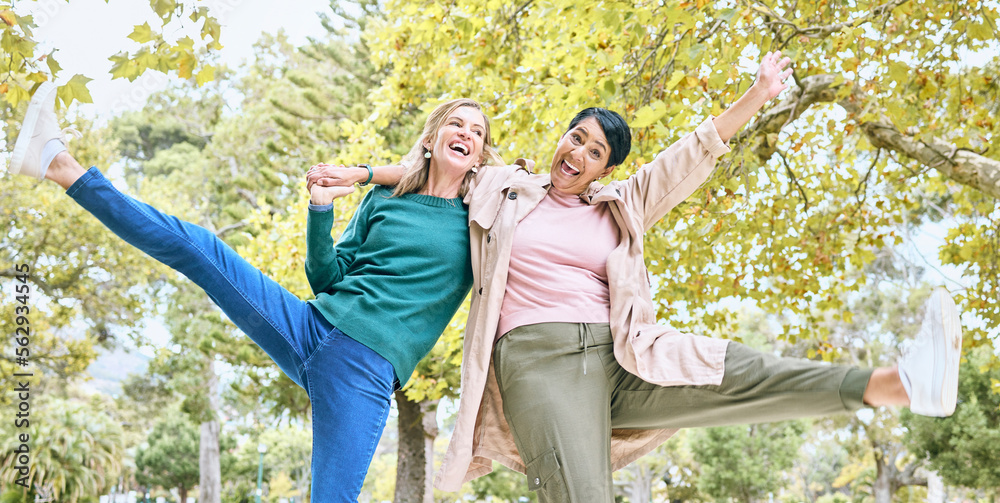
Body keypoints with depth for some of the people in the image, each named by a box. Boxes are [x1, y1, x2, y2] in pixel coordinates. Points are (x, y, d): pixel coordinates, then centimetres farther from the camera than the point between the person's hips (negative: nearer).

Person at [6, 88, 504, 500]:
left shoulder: (479, 223, 10)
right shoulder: (384, 199, 16)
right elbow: (328, 278, 14)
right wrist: (321, 207, -1)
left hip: (367, 369, -3)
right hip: (313, 328, 3)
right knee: (196, 246, -2)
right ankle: (60, 165, 2)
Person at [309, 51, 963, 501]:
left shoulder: (622, 207, 19)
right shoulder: (504, 192, 16)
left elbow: (694, 156, 16)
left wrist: (758, 95, 11)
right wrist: (358, 174, 24)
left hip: (617, 359, 2)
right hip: (538, 360, -2)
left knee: (743, 373, -17)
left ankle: (902, 385, -30)